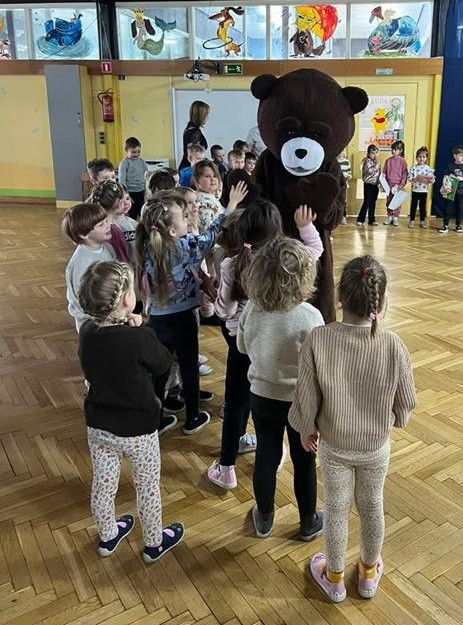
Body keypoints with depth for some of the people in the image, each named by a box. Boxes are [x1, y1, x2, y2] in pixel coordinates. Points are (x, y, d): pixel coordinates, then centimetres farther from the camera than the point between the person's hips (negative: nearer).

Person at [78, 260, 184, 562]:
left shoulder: (87, 331, -13)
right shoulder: (140, 338, -30)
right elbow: (164, 365, -11)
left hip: (98, 424, 5)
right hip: (138, 429, -5)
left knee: (103, 483, 24)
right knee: (148, 487, 19)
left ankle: (107, 535, 49)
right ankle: (154, 543, 40)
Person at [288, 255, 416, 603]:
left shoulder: (317, 340, -28)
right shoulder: (393, 345, -25)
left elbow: (307, 400, -18)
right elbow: (406, 402, -10)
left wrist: (306, 430, 3)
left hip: (334, 446, -1)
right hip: (377, 446, 1)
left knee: (337, 509, 21)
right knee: (372, 507, 25)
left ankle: (334, 578, 44)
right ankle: (369, 573, 49)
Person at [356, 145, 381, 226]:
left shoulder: (377, 162, 10)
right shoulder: (367, 161, -11)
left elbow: (379, 173, 17)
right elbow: (371, 171, -25)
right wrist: (377, 163, -25)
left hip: (375, 185, 6)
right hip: (368, 184, -6)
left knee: (373, 203, 10)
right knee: (367, 202, -6)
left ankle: (371, 219, 15)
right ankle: (360, 219, 1)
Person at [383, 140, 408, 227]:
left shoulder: (402, 161, -4)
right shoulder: (388, 160, 5)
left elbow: (405, 174, -5)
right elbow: (384, 172, 9)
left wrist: (402, 185, -12)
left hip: (398, 185, -3)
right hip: (389, 184, 3)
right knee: (389, 201, 8)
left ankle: (395, 218, 10)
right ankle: (389, 217, 19)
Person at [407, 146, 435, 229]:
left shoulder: (428, 168, 1)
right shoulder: (413, 168, -4)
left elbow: (433, 179, 0)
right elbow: (409, 178, -9)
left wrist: (429, 180, -21)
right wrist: (416, 179, -23)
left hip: (424, 190, 1)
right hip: (415, 190, -1)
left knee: (422, 206, 9)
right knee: (413, 205, 5)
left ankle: (422, 221, 16)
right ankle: (412, 220, 13)